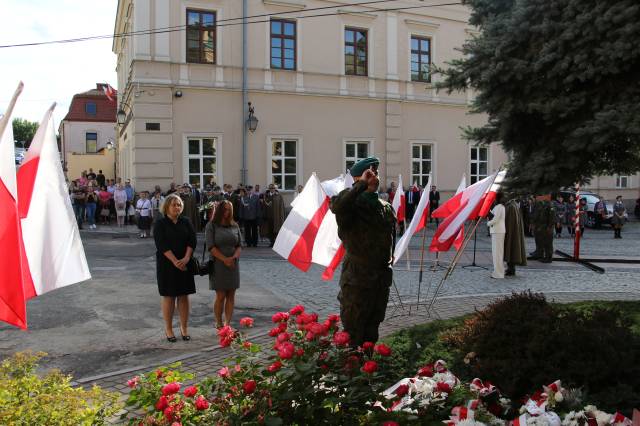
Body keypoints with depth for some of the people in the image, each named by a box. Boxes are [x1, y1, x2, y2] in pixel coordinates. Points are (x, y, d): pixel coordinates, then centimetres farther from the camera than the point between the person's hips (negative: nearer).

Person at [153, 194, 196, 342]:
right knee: (169, 296, 3)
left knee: (184, 296, 6)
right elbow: (162, 245, -12)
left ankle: (184, 328, 15)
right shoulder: (160, 224, -4)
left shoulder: (186, 222, 6)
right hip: (167, 265, -3)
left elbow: (192, 241, -1)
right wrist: (175, 261, -19)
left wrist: (186, 259, -14)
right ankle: (168, 329, 13)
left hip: (184, 264, 3)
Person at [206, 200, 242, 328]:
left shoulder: (234, 226, 10)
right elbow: (210, 246, -9)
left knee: (231, 295, 4)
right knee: (220, 296, -2)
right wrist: (224, 259, -15)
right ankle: (219, 324, 10)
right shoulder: (211, 226, -2)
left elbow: (239, 245, 9)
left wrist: (234, 257, -11)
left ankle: (228, 324, 11)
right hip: (218, 264, -4)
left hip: (233, 264, 4)